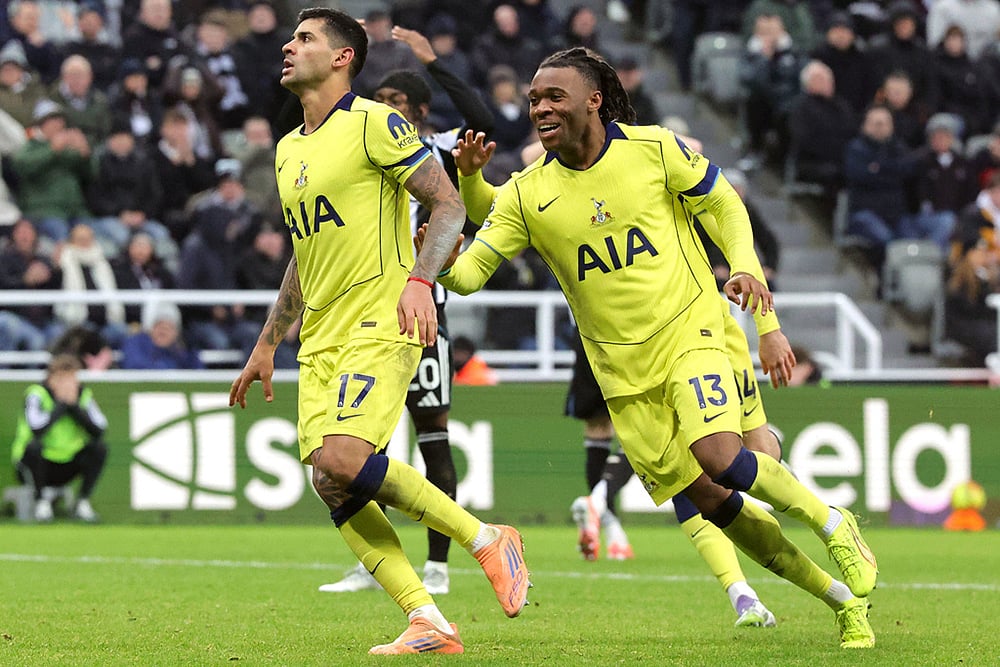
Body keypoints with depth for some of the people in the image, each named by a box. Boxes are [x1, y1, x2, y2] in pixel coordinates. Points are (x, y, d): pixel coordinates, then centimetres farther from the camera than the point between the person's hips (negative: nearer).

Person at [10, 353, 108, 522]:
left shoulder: (83, 394, -2)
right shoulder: (37, 393, -15)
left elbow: (99, 430, -16)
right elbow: (37, 428, -34)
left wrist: (73, 405, -20)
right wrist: (61, 403, -25)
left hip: (66, 466, 4)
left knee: (99, 448, -16)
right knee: (33, 447, -35)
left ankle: (83, 503, -6)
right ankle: (41, 501, -14)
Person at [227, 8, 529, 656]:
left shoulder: (375, 123, -5)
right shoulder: (289, 150, 20)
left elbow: (448, 204, -8)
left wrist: (420, 280, -23)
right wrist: (266, 344, 29)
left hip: (381, 326, -8)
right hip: (321, 338, 8)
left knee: (341, 459, -25)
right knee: (331, 486, -7)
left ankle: (487, 540, -10)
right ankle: (430, 624, -5)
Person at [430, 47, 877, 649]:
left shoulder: (655, 149, -8)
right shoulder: (527, 193, -3)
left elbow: (725, 203, 5)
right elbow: (471, 272, -5)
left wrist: (744, 266, -12)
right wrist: (444, 263, -28)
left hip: (689, 334, -3)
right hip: (623, 371, 3)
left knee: (721, 460, -27)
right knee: (710, 500, 2)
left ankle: (833, 525, 0)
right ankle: (844, 598, 15)